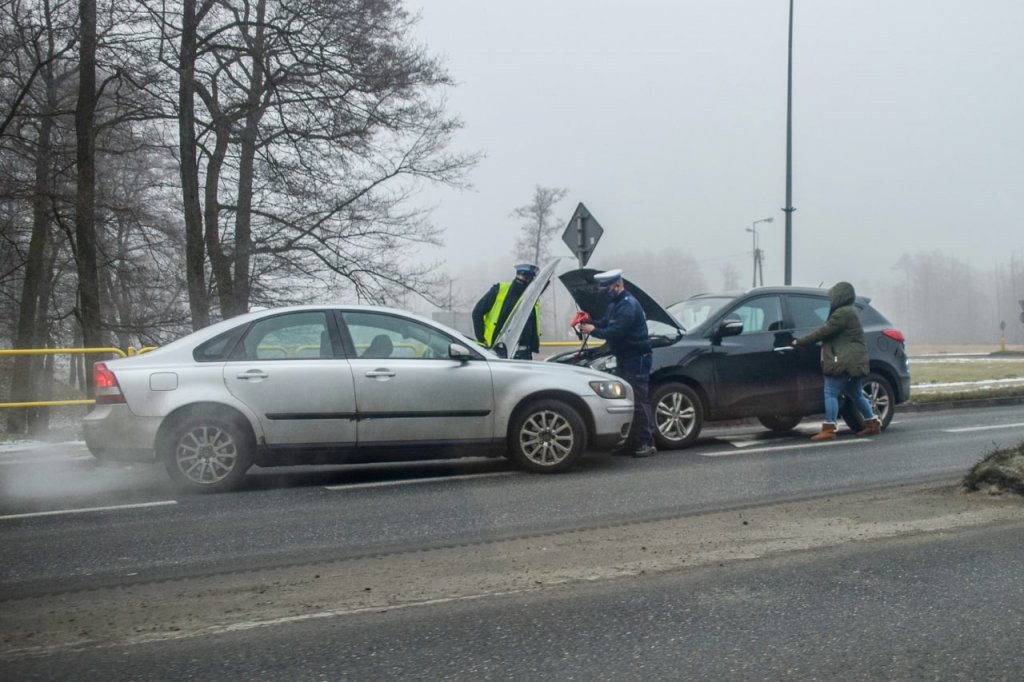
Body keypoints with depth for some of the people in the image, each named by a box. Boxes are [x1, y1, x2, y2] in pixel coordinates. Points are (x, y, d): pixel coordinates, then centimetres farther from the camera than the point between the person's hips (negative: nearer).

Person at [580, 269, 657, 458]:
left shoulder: (629, 305, -16)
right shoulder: (615, 304, 18)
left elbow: (616, 332, -22)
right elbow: (605, 323, 21)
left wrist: (594, 331, -14)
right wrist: (590, 323, 1)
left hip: (636, 359, -10)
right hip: (623, 358, 10)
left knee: (639, 401, -11)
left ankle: (647, 442, -9)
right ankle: (631, 442, 16)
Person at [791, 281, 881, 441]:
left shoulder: (842, 313, -14)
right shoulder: (850, 312, 20)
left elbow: (823, 332, -15)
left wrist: (800, 342, -8)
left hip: (844, 362, -11)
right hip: (856, 361, 11)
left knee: (831, 393, -10)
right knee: (856, 395, 18)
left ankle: (828, 430, -13)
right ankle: (873, 423, 23)